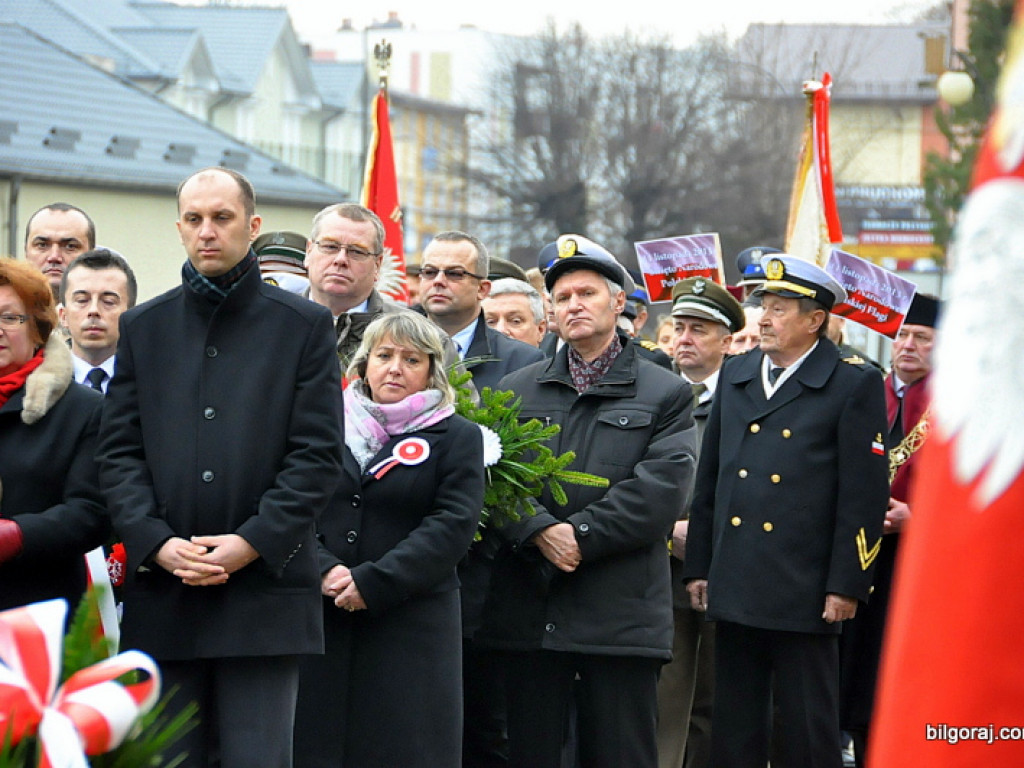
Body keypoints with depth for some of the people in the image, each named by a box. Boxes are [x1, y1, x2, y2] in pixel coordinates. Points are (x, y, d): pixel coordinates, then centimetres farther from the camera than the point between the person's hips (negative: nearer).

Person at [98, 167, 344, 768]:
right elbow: (118, 452, 8)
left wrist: (253, 543, -12)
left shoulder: (304, 325, 5)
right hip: (162, 593, 3)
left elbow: (319, 456, -1)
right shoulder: (144, 328, 13)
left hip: (265, 587, -3)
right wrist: (156, 543, -7)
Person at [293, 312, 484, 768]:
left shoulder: (456, 438, 8)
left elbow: (452, 526, -5)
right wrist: (324, 571, -14)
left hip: (411, 627, -2)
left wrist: (373, 582, -15)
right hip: (320, 622, 2)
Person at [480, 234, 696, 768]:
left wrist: (581, 536, -12)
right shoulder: (517, 390, 15)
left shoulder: (665, 394, 6)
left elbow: (659, 491, -6)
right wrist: (540, 532, -14)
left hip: (621, 613, -2)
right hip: (529, 610, 3)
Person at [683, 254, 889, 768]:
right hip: (735, 588, 5)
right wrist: (697, 566, 12)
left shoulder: (855, 384, -4)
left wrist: (846, 585, -11)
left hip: (805, 591, -5)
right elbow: (708, 479, 16)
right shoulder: (736, 375, 13)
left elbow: (865, 494, -7)